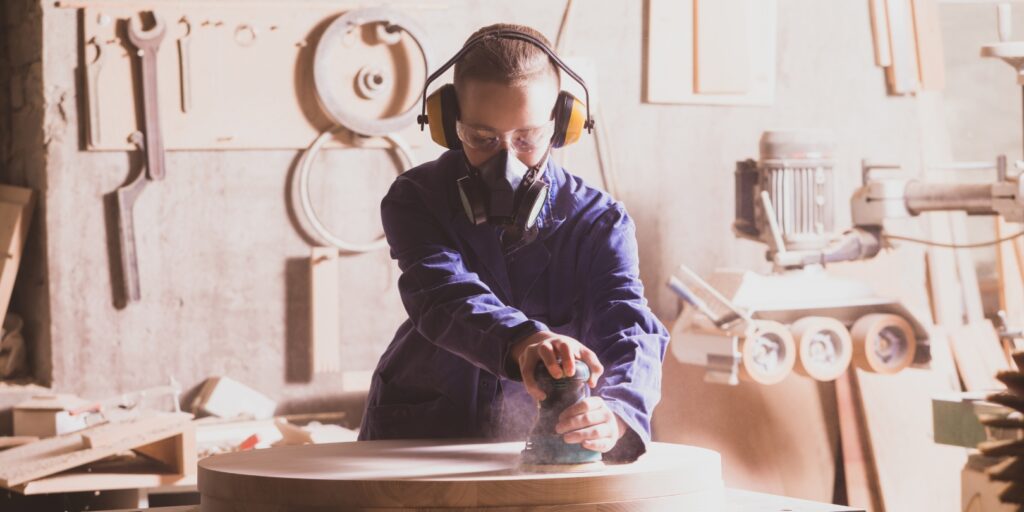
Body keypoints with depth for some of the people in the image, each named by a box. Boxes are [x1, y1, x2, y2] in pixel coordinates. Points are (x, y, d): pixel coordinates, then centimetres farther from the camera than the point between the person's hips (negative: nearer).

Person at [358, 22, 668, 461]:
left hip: (536, 439, 1)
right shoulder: (415, 200, -8)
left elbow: (630, 329, -24)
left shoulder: (599, 224, -8)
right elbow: (445, 295, -27)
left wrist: (616, 412, -47)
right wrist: (520, 341, -50)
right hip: (415, 436, 0)